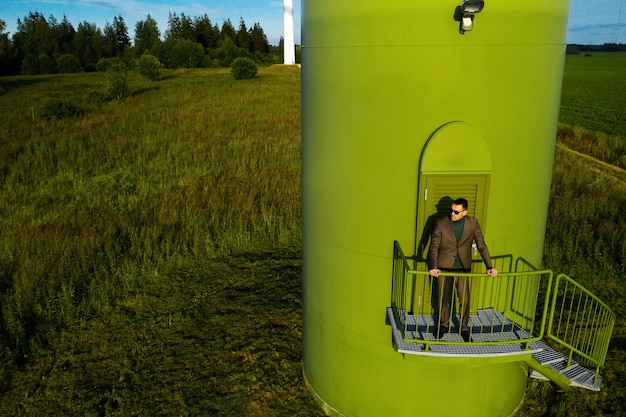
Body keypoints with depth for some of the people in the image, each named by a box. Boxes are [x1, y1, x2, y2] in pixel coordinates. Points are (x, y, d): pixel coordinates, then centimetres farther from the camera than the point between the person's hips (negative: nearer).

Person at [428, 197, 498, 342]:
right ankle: (444, 325, 34)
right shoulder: (441, 223, -11)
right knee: (444, 298, 13)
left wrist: (489, 266, -9)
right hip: (444, 267, 0)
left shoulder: (473, 223, -7)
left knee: (465, 300, 6)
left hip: (463, 268, 1)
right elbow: (434, 247, -11)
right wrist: (433, 267, -23)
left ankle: (464, 328, 27)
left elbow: (481, 245, -2)